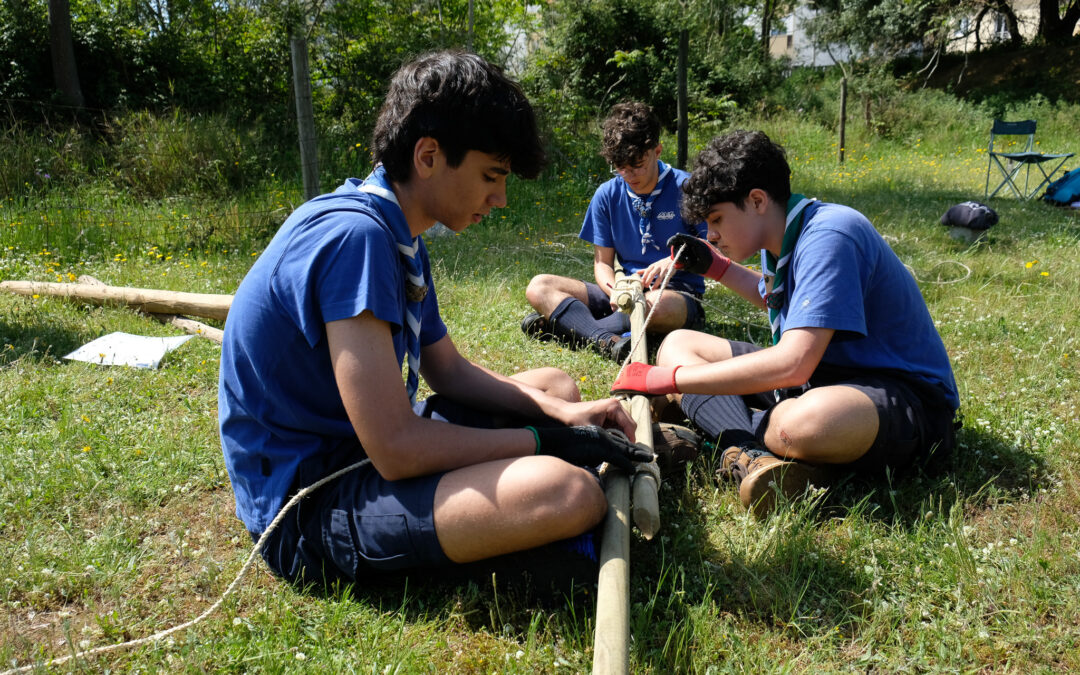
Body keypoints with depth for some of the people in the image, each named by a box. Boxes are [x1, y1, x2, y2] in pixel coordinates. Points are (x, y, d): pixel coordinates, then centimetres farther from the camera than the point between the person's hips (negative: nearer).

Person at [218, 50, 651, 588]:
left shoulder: (399, 238, 7)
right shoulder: (353, 236, -25)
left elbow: (449, 370, 15)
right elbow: (396, 449, -29)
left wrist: (563, 414, 1)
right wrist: (548, 440, -17)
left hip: (366, 450, 10)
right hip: (309, 507, -10)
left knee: (556, 385, 18)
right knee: (566, 490, -30)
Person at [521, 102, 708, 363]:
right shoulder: (608, 195, 5)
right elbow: (602, 262, 7)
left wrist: (676, 260, -22)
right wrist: (616, 291, -15)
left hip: (680, 294, -4)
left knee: (659, 304, -43)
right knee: (539, 287, -16)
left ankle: (562, 324, -27)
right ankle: (607, 340, -41)